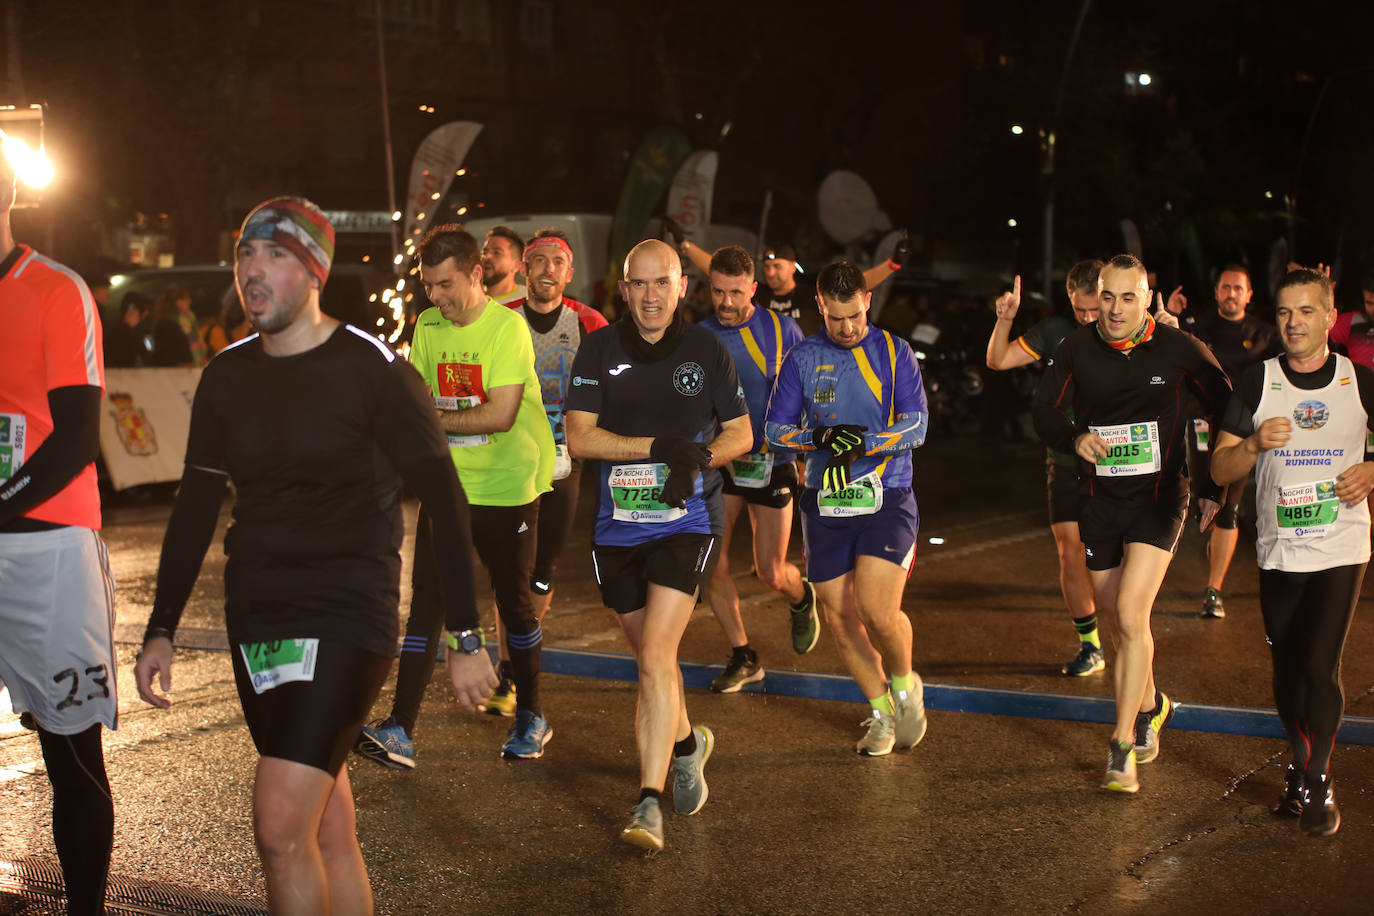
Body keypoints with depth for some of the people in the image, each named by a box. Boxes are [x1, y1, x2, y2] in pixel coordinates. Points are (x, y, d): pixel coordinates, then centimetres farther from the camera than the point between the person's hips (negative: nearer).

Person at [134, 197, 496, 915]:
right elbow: (195, 507, 14)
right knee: (327, 827, 12)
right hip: (256, 615, 6)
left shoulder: (374, 370, -10)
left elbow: (444, 503, -9)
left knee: (279, 826, -15)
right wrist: (160, 630, 12)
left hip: (348, 614, -5)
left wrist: (466, 639, -11)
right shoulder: (226, 376, 7)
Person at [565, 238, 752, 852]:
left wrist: (698, 456, -13)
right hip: (617, 528, 3)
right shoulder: (600, 350, 1)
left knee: (656, 656, -16)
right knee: (649, 656, 17)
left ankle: (650, 803, -15)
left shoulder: (707, 351, 1)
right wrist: (658, 446, -16)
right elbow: (578, 437, -7)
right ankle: (687, 743, 45)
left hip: (686, 524, -3)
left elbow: (740, 433, 8)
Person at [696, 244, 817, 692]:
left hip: (772, 463, -2)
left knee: (771, 573, 1)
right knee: (712, 564, -6)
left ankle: (801, 598, 38)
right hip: (718, 465, 2)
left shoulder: (782, 330, -6)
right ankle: (743, 657, 12)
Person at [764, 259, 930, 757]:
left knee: (877, 610, -16)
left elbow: (917, 425, -5)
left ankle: (905, 685, 16)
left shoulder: (895, 352, 3)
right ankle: (881, 712, 25)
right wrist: (819, 438, -17)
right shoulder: (802, 358, 6)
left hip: (887, 497, -2)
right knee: (839, 618, 5)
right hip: (825, 501, 3)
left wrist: (864, 441, -20)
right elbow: (775, 429, 2)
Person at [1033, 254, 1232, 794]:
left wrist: (1218, 487, 4)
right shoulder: (1076, 350, -2)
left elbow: (1226, 411, 5)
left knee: (1130, 613, -17)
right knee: (1119, 617, 13)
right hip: (1100, 500, 3)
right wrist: (1075, 437, -20)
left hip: (1160, 497, -3)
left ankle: (1122, 749, -10)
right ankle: (1149, 707, 41)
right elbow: (1045, 412, 2)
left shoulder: (1179, 349, -7)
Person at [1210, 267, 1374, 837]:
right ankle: (1300, 765, 30)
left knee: (1320, 667, -10)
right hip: (1278, 550, 2)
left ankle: (1317, 782, 5)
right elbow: (1220, 470, -2)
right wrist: (1255, 444, -22)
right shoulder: (1256, 383, 1)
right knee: (1288, 670, 10)